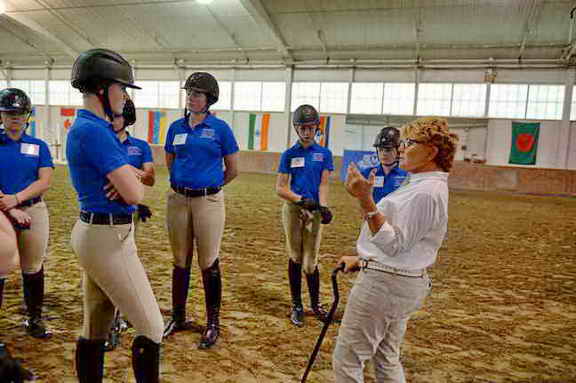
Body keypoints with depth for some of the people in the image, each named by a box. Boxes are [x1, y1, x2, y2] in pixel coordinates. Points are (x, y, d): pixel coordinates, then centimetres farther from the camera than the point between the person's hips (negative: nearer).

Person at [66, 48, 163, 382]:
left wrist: (126, 175, -6)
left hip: (96, 232, 10)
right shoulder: (94, 130, -19)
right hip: (109, 238, -10)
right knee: (152, 328, 0)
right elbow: (134, 193, -21)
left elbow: (131, 177, 17)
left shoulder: (88, 126, 13)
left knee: (95, 329, 17)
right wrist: (131, 182, 2)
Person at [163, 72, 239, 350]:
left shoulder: (220, 128, -4)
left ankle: (213, 323, 17)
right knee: (180, 262, 13)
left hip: (208, 200, -4)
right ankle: (178, 317, 29)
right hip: (178, 199, 4)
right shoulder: (176, 127, 8)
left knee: (209, 264, 2)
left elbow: (232, 170, 1)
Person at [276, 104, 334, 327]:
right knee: (295, 258, 7)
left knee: (310, 261, 0)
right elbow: (280, 188, 0)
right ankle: (296, 306, 19)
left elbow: (323, 184, 0)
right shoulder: (289, 154, 5)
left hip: (314, 210, 0)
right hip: (292, 209, 0)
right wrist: (301, 199, -15)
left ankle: (315, 304, 21)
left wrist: (323, 206, -17)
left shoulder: (324, 154, 6)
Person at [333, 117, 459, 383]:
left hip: (385, 284, -11)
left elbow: (394, 244, -25)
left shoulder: (425, 192, -22)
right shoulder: (423, 185, 12)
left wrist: (365, 201, -33)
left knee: (347, 360, 2)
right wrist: (361, 259, 17)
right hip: (403, 282, 11)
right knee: (386, 360, 22)